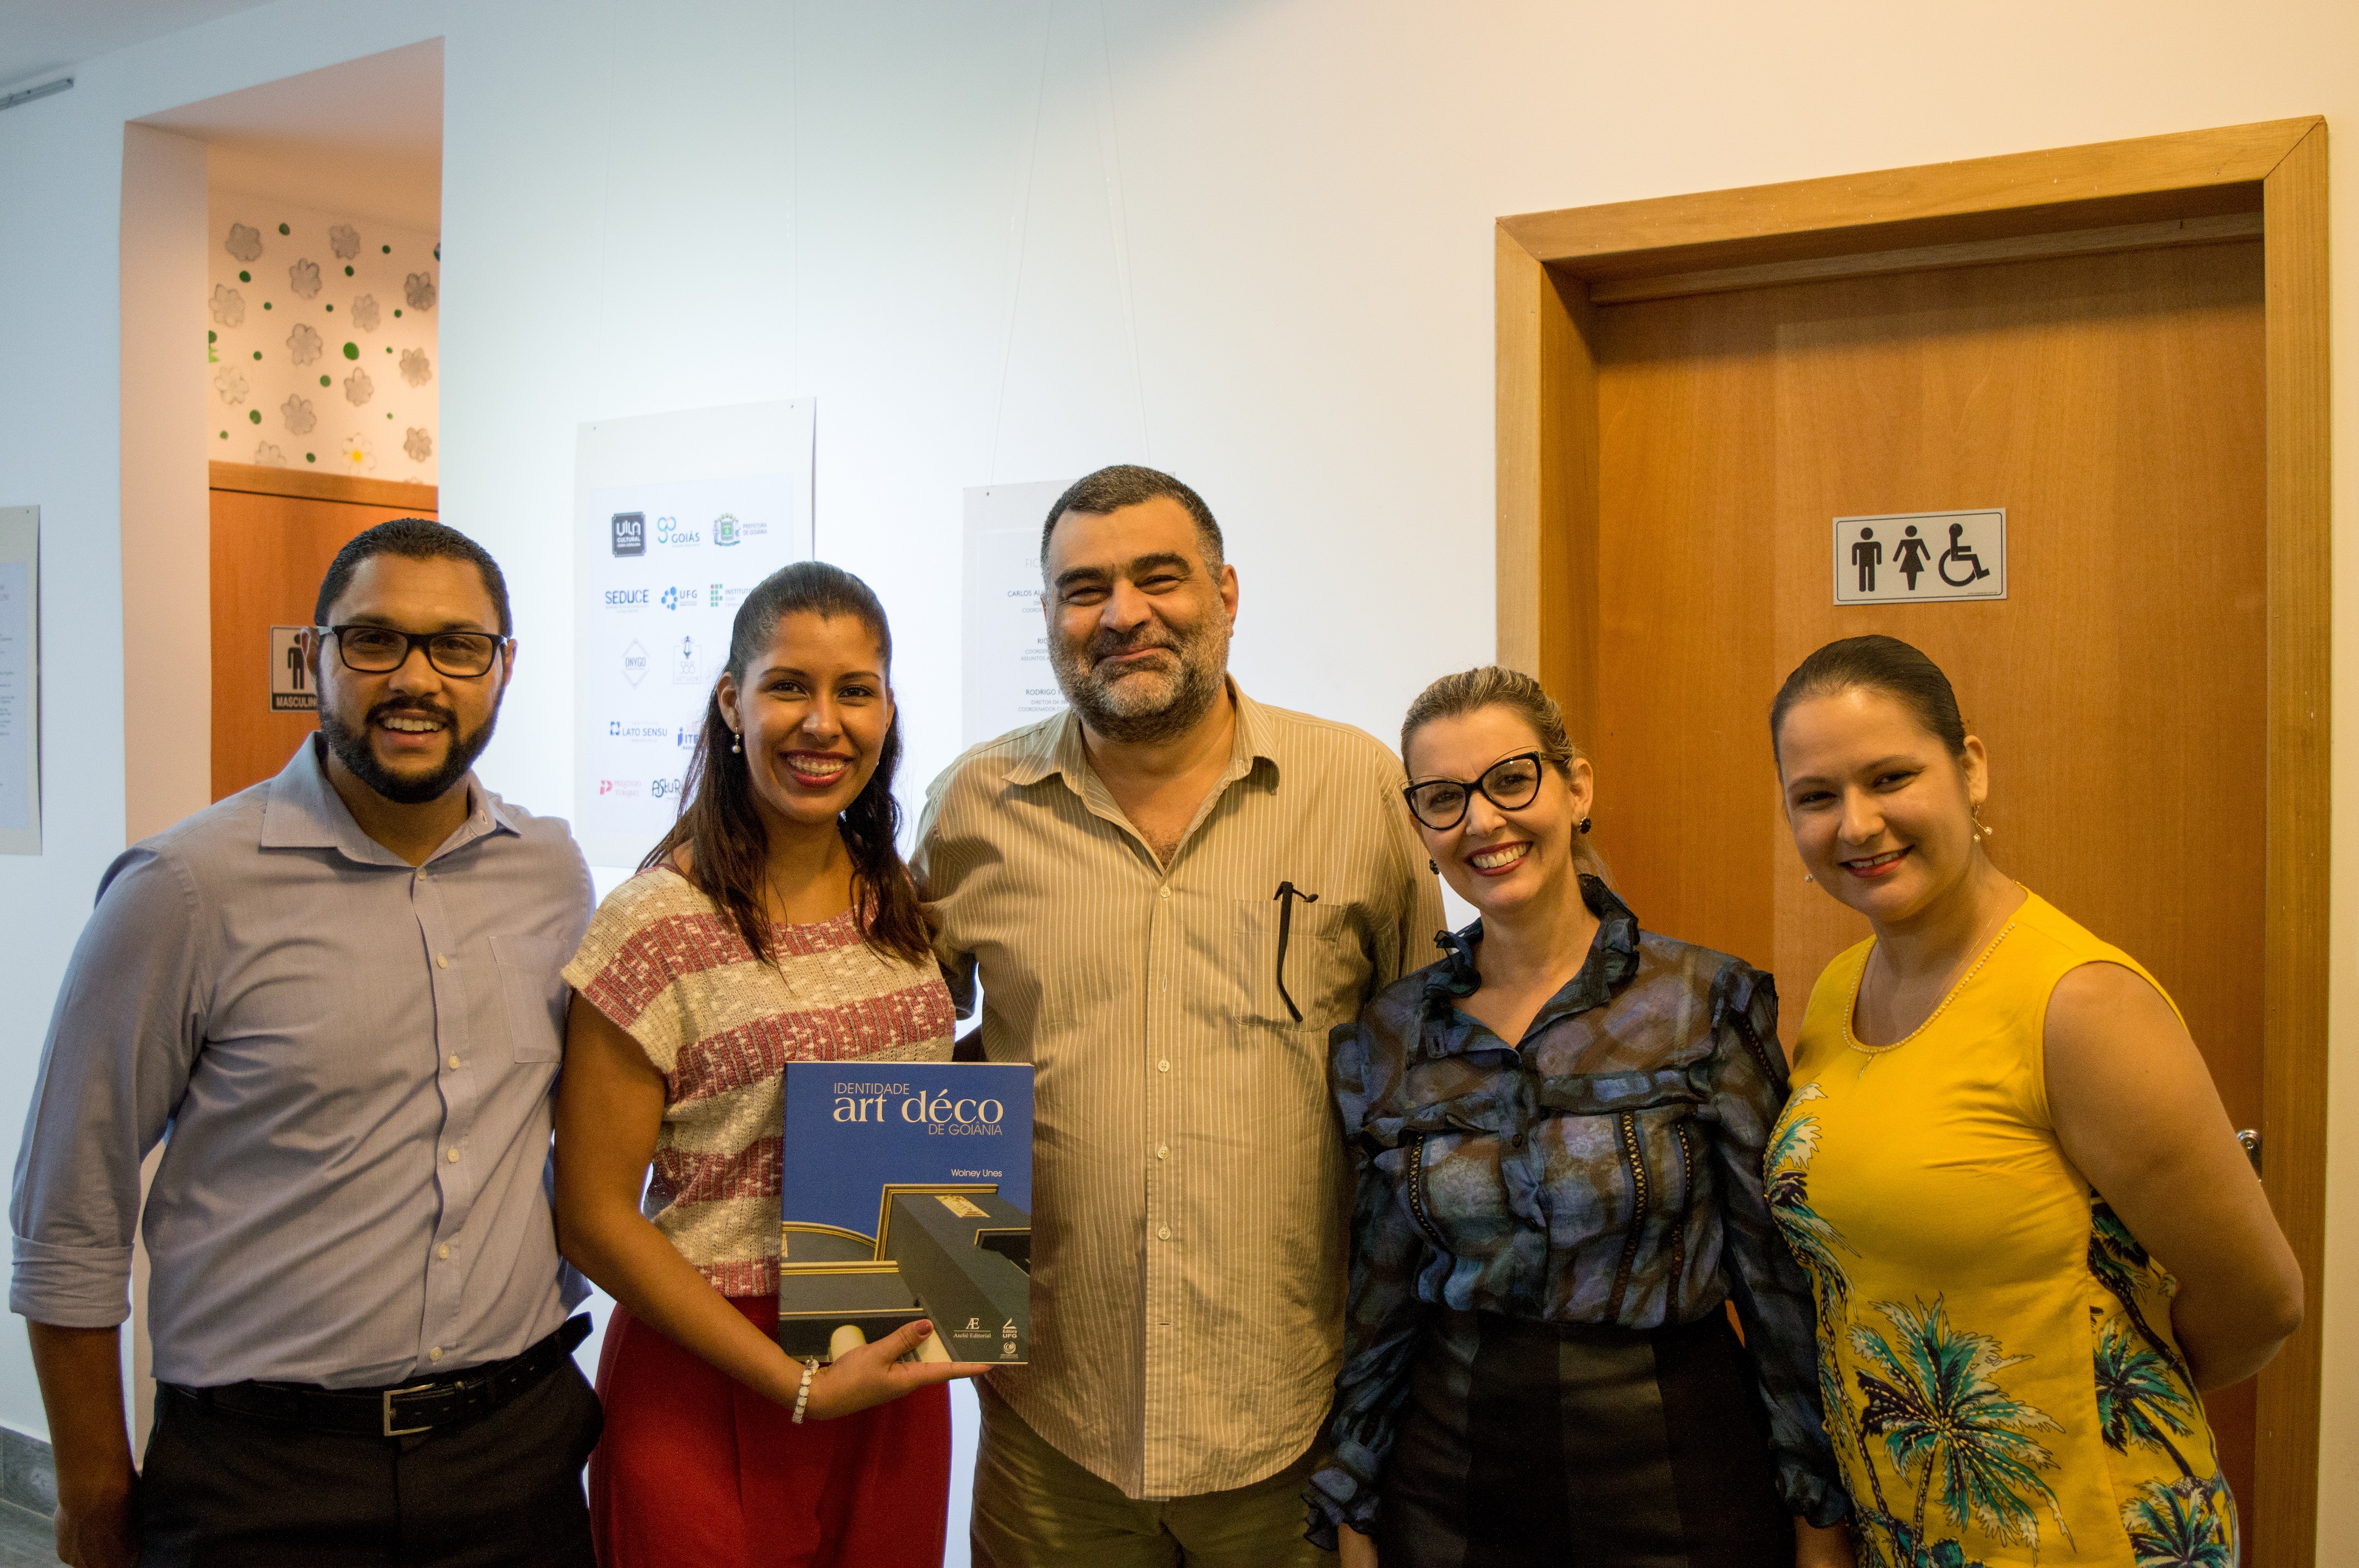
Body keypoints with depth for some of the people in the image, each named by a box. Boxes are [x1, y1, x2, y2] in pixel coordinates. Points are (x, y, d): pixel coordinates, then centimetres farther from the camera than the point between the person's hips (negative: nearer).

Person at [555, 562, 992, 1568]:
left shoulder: (904, 901, 3)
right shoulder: (657, 925, -14)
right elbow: (595, 1219, -12)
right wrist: (798, 1386, -16)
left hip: (892, 1377, 5)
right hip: (712, 1384, -5)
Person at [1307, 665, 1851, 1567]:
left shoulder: (1707, 1003, -10)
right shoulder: (1387, 1037, -2)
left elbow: (1781, 1274, -5)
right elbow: (1378, 1300, 5)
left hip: (1672, 1468, -2)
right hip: (1449, 1469, 2)